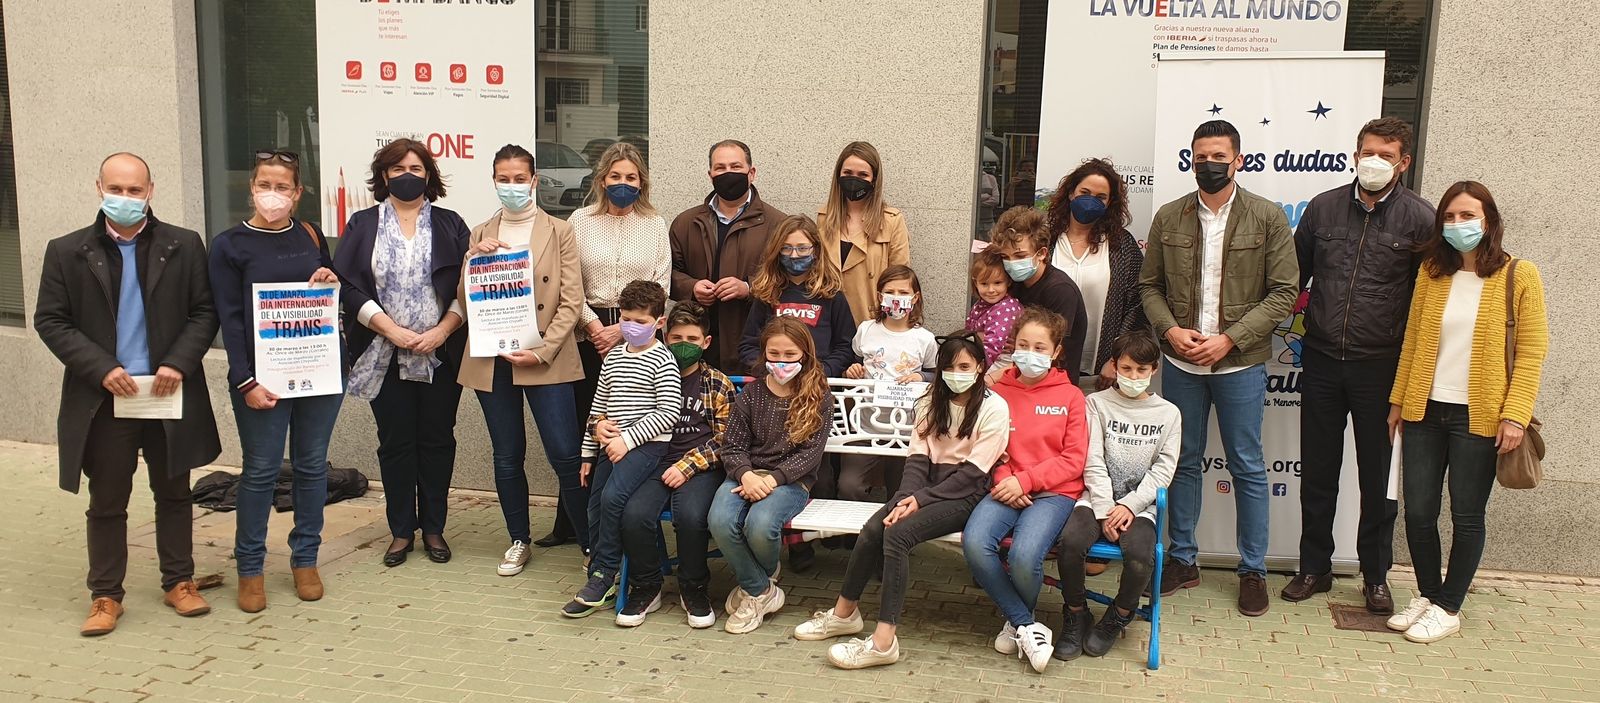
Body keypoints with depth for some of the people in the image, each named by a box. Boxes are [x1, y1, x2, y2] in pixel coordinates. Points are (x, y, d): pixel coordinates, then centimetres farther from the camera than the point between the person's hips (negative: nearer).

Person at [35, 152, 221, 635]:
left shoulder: (184, 246, 1)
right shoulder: (67, 252, 0)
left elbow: (204, 312, 1)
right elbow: (50, 321, -1)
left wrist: (179, 363, -13)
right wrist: (101, 369, -13)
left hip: (171, 395, 1)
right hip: (103, 400, 0)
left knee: (174, 494, 13)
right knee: (106, 503, 9)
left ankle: (179, 582, 26)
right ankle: (105, 596, 21)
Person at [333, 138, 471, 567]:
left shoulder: (450, 226, 7)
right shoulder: (363, 225, 6)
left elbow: (469, 288, 1)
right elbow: (349, 288, -2)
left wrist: (441, 331, -11)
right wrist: (392, 330, -12)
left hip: (441, 354, 0)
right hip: (384, 355, 0)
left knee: (437, 439, 5)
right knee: (395, 442, 5)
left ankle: (433, 528, 17)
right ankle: (401, 530, 16)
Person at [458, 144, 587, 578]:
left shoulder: (559, 233, 3)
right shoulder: (481, 236, 12)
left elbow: (571, 302, -3)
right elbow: (464, 298, 7)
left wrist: (543, 351, -12)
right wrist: (475, 258, -10)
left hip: (546, 359, -3)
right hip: (492, 361, 3)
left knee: (566, 455, -7)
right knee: (507, 457, 10)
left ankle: (591, 543, 5)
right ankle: (519, 541, 24)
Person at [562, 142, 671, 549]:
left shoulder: (655, 225, 7)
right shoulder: (580, 221, 7)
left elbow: (660, 286, 2)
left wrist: (622, 329, -7)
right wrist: (592, 323, -8)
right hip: (588, 334, 0)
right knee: (581, 425, 2)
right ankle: (572, 523, 14)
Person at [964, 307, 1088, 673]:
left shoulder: (1070, 396, 6)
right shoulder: (998, 392, 12)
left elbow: (1073, 460, 0)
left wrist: (1025, 479, -11)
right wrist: (1005, 480, -9)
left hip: (1054, 491, -2)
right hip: (1008, 489, 3)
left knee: (1024, 557, -30)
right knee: (974, 543, -29)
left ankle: (1017, 620, 7)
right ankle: (1027, 626, -9)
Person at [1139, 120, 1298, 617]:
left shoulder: (1268, 217, -4)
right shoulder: (1168, 218, 4)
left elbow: (1284, 292, -6)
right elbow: (1149, 285, 8)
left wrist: (1229, 339, -15)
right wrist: (1170, 329, -10)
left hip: (1240, 364, -2)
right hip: (1181, 361, 3)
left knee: (1247, 467, 6)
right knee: (1184, 461, 12)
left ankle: (1253, 570, 19)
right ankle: (1183, 559, 25)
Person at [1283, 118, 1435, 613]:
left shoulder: (1420, 219, -4)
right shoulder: (1323, 208, 4)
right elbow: (1295, 275, 13)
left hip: (1382, 367, -2)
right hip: (1322, 361, 2)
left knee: (1379, 477, 8)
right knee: (1317, 473, 10)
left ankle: (1376, 576, 24)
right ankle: (1314, 568, 24)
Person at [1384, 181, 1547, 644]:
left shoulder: (1519, 276, -5)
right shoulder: (1431, 273, 6)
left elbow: (1532, 351, -6)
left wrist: (1515, 415, -13)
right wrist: (1398, 400, 11)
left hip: (1478, 416, -4)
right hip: (1424, 411, 4)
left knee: (1466, 516, 5)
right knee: (1418, 512, 6)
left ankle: (1449, 608, 19)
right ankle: (1428, 595, 25)